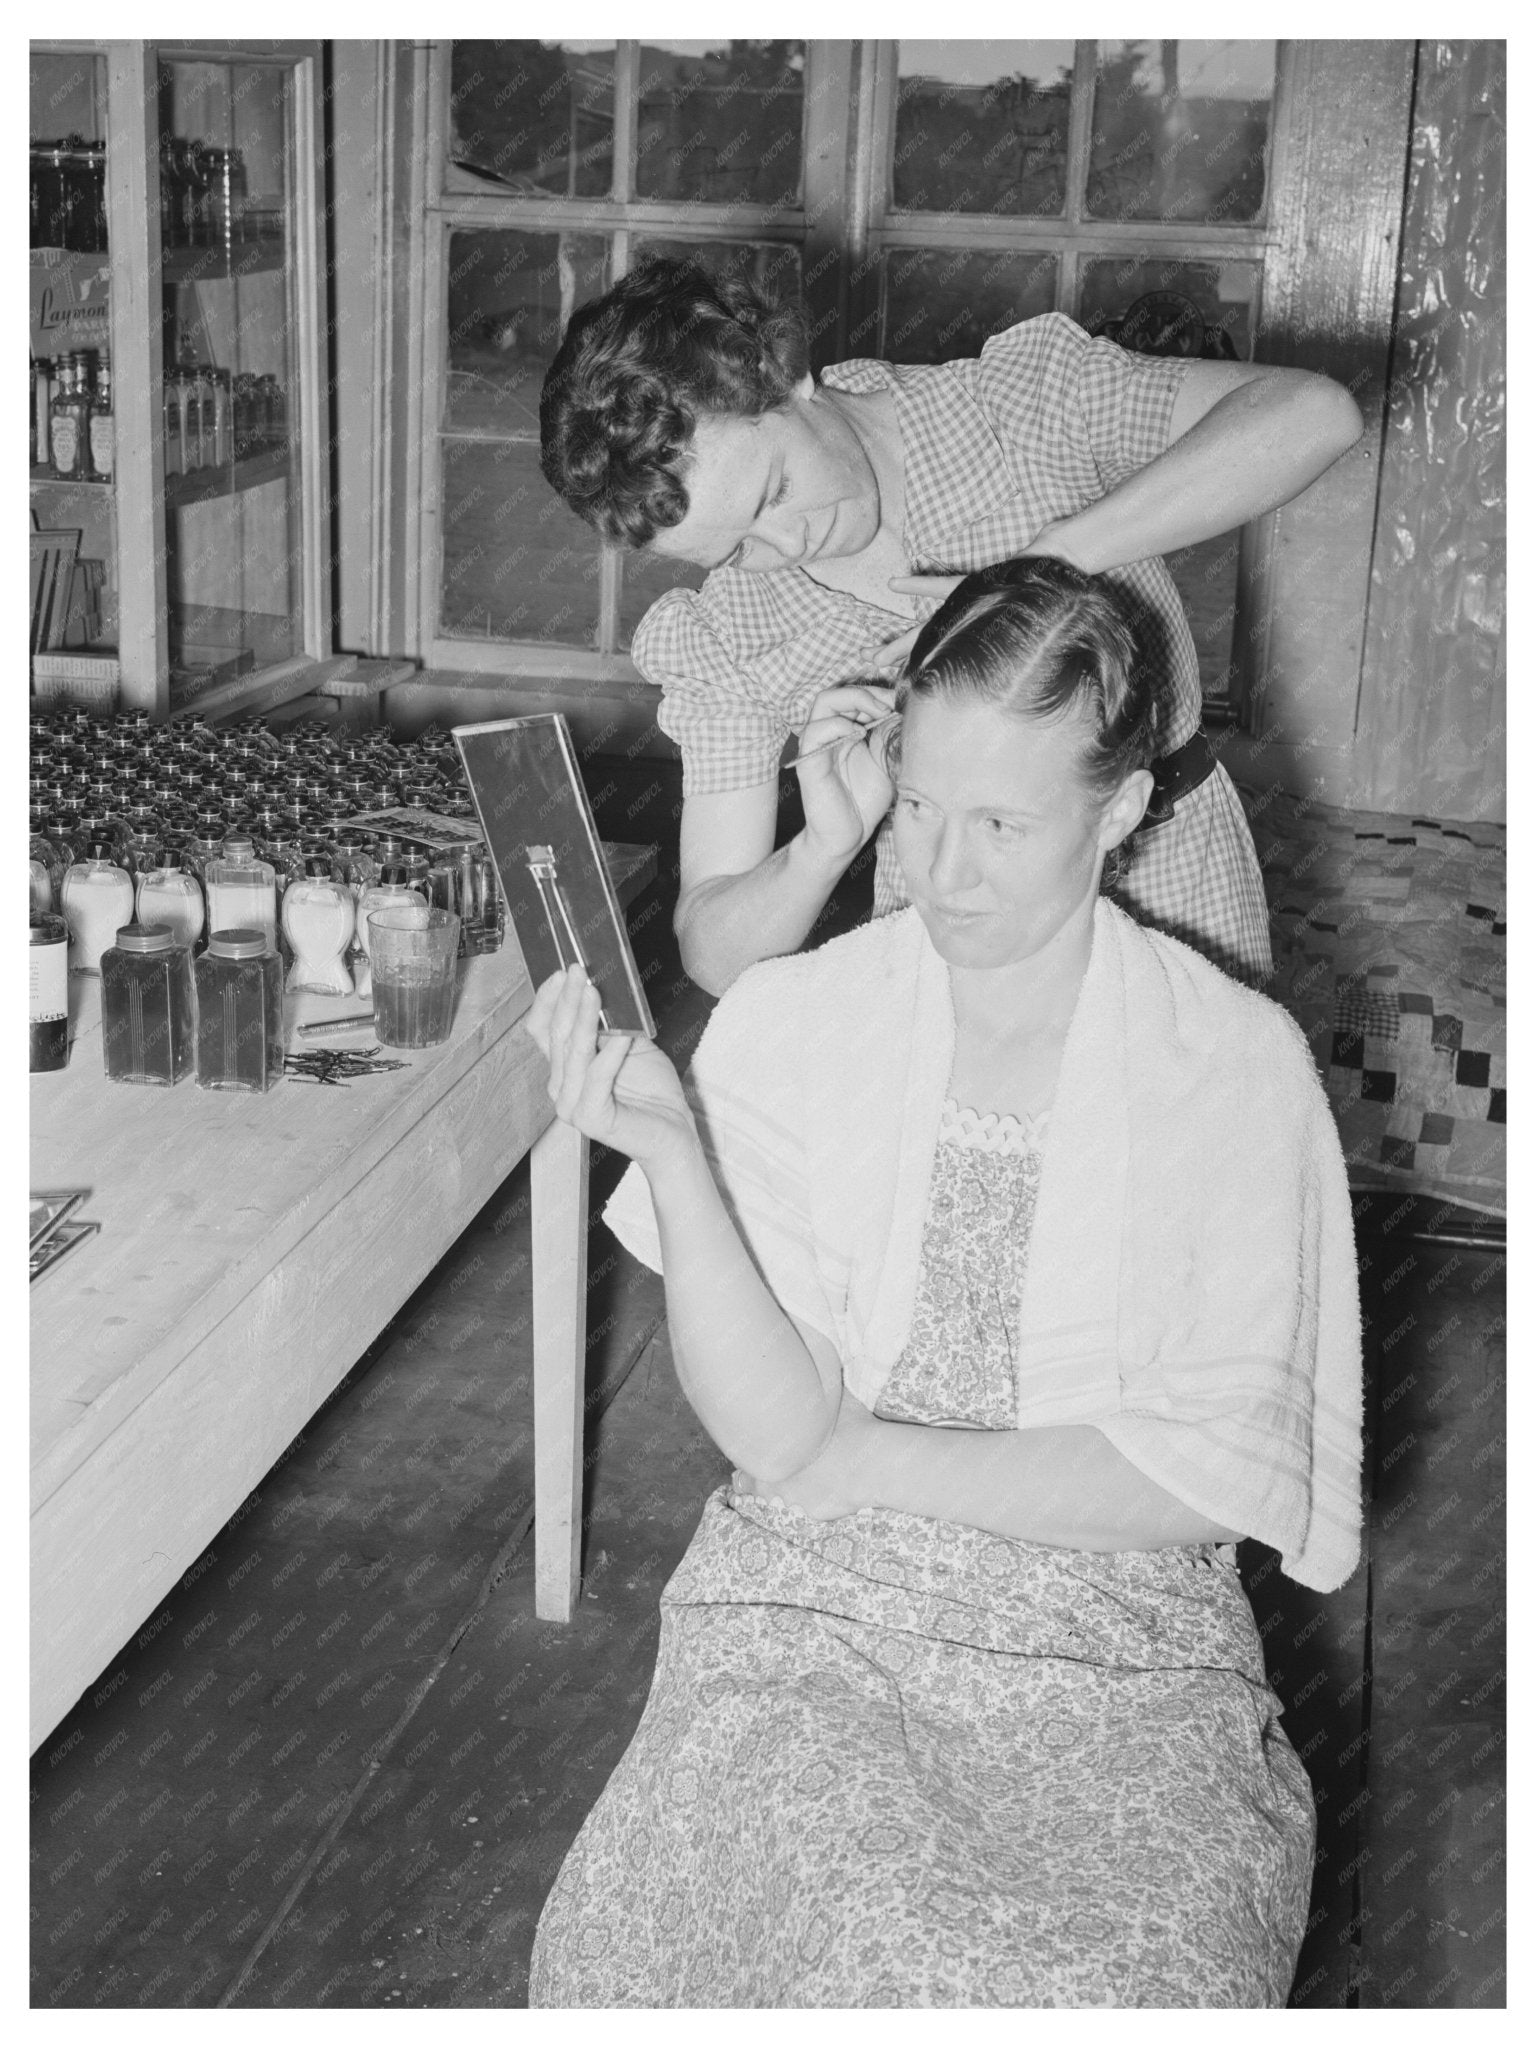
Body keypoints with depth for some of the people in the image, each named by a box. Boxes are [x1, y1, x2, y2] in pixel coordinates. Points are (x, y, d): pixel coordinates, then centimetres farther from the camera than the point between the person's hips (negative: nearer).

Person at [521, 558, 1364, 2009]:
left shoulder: (1237, 1065, -2)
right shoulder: (783, 1026, -1)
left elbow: (1214, 1478, -5)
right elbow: (773, 1430, -8)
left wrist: (873, 1459, -8)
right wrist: (670, 1150, -22)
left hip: (1122, 1636, 0)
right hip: (812, 1611, 0)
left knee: (1138, 1976, -27)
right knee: (870, 1949, -28)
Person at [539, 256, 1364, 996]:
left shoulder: (1027, 397, -15)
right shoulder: (722, 641, -11)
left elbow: (1313, 412, -26)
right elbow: (715, 955, -9)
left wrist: (1047, 567, -32)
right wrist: (826, 847, -31)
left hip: (1174, 892, -2)